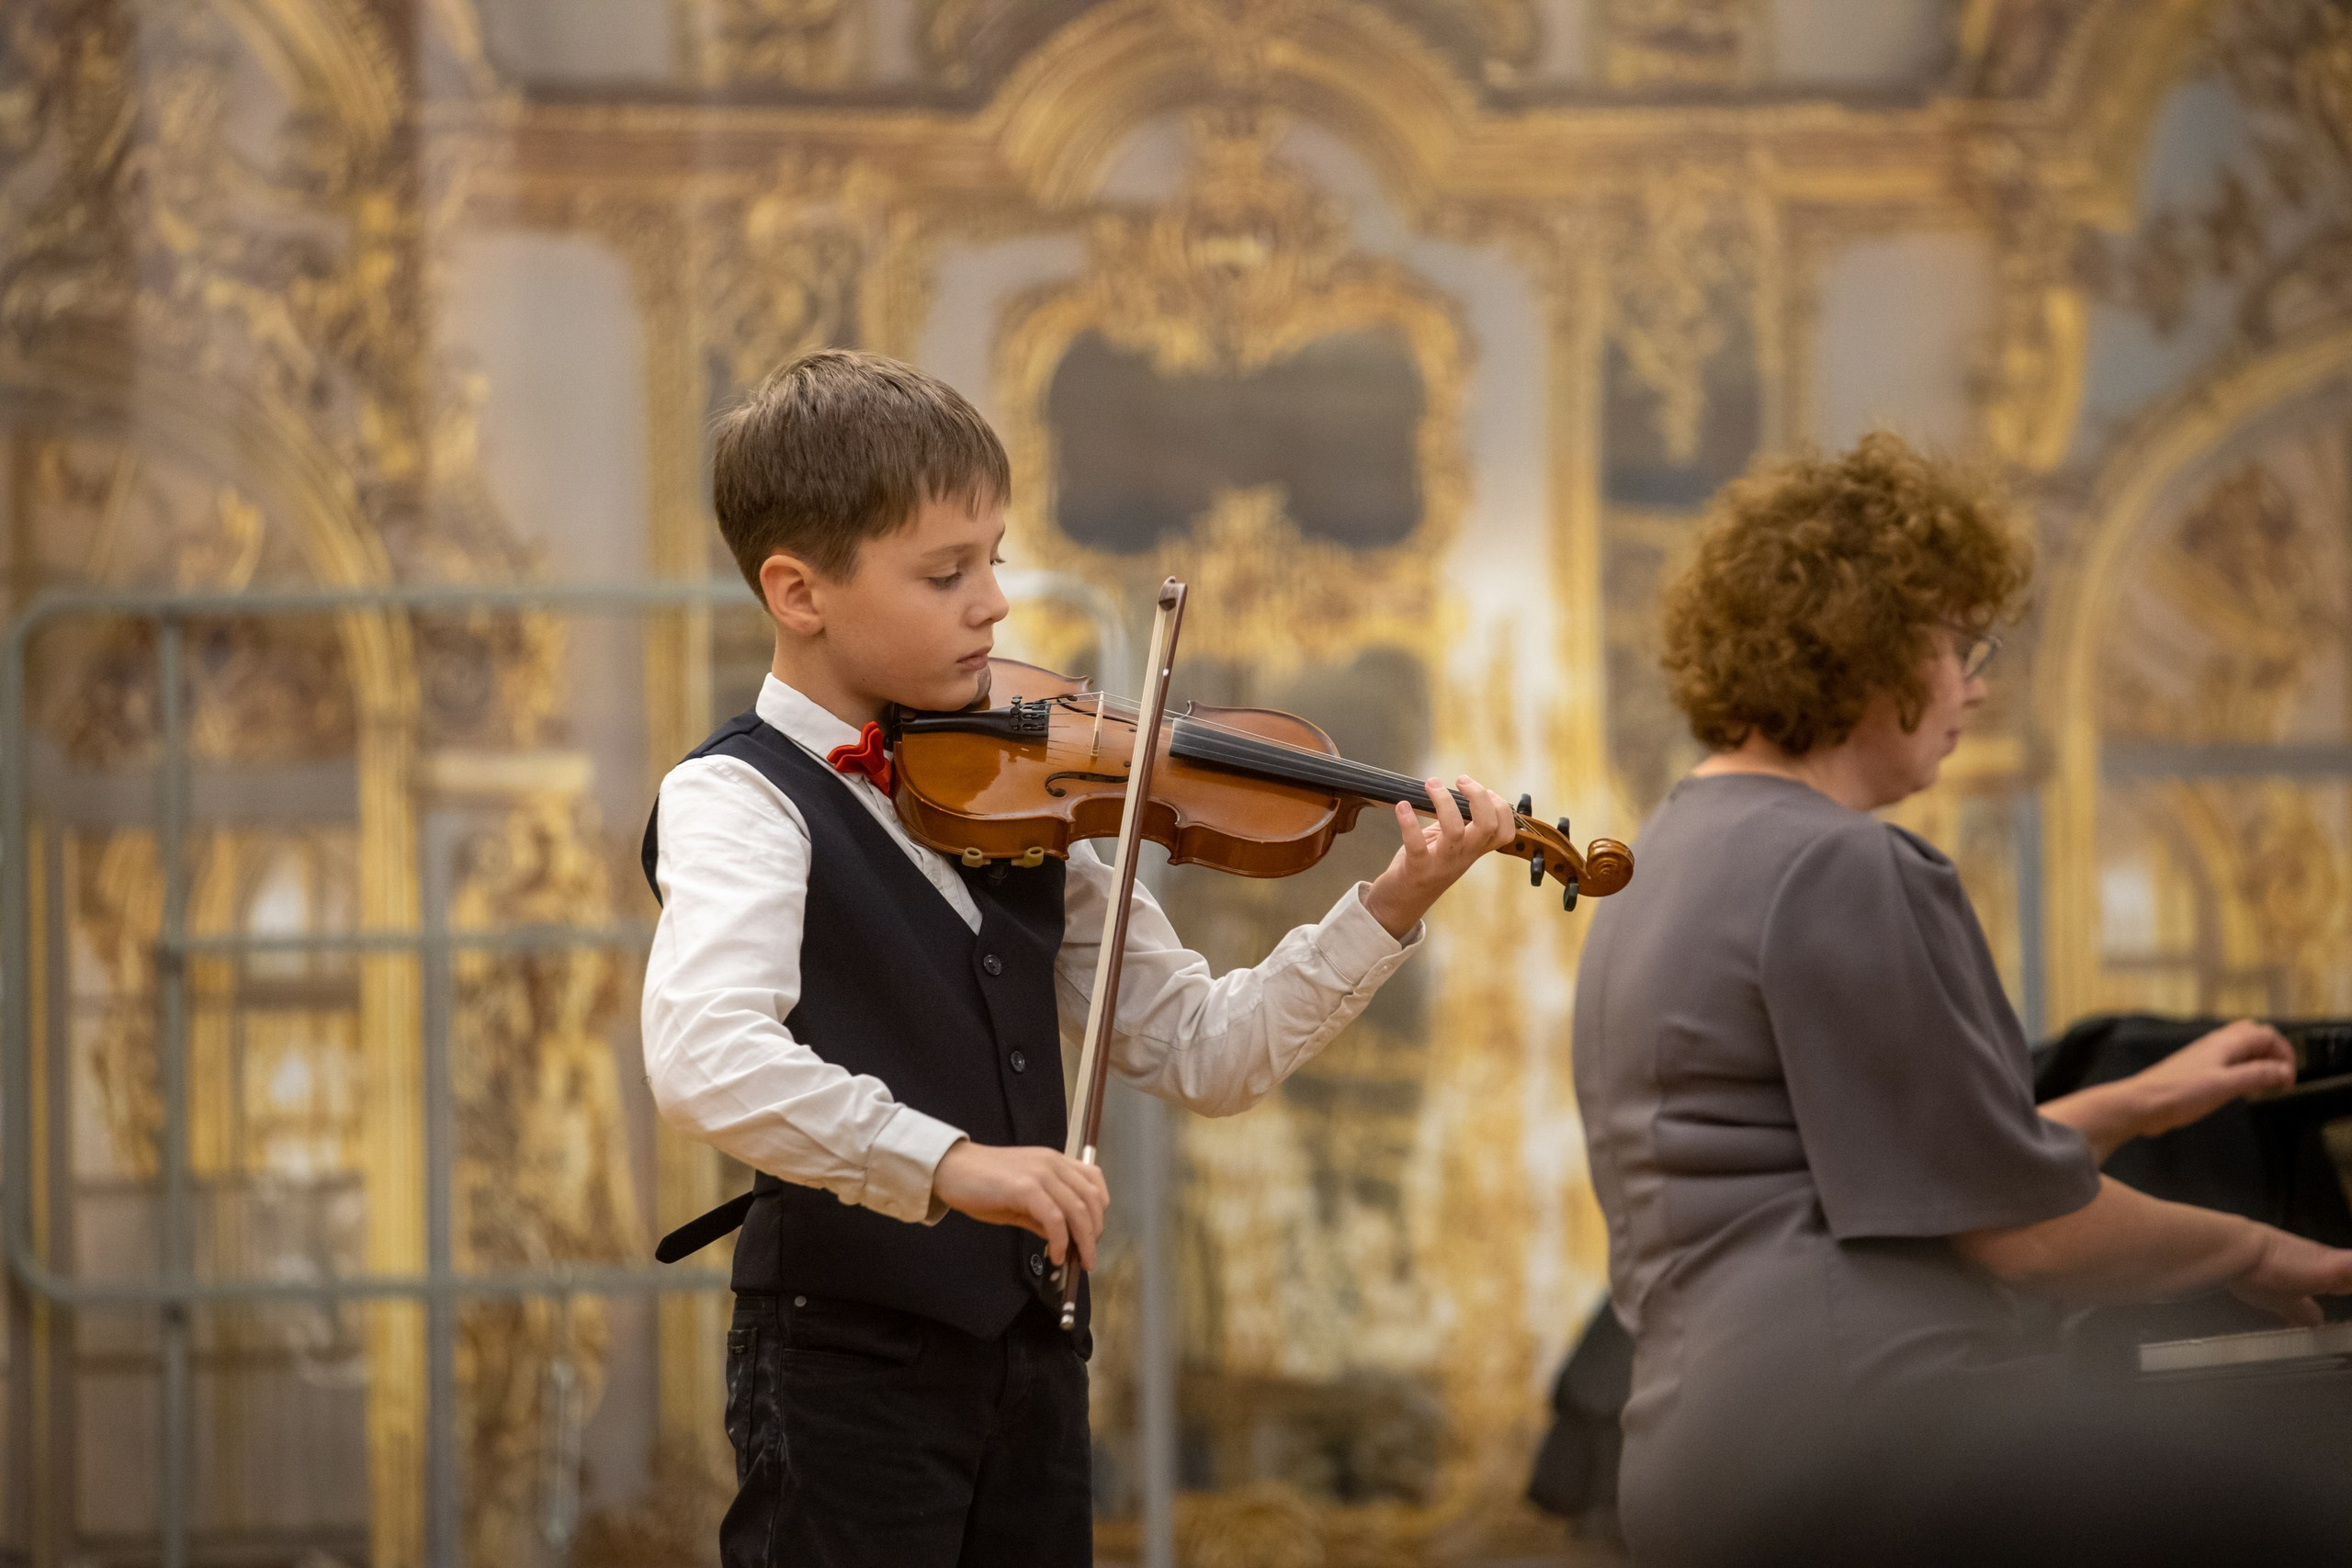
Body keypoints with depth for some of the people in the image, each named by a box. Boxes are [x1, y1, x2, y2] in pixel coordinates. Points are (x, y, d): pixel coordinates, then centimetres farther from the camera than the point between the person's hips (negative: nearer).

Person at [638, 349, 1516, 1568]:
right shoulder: (740, 802, -11)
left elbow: (1201, 1054, 11)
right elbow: (704, 1060, -30)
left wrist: (1387, 913, -1)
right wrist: (943, 1160, -38)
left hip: (1027, 1362, 7)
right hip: (847, 1364, -7)